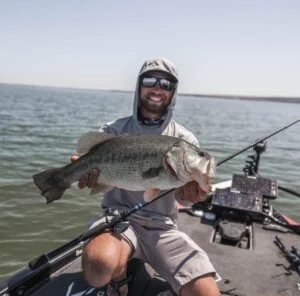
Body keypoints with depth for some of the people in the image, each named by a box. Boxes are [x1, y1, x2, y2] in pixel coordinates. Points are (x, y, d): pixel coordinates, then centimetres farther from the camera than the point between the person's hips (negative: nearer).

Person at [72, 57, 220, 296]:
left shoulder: (185, 140, 3)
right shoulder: (115, 130, 3)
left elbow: (182, 193, -5)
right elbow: (91, 167, -2)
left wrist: (192, 193, -30)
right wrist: (86, 173, -27)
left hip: (162, 227, 2)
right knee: (98, 265, -34)